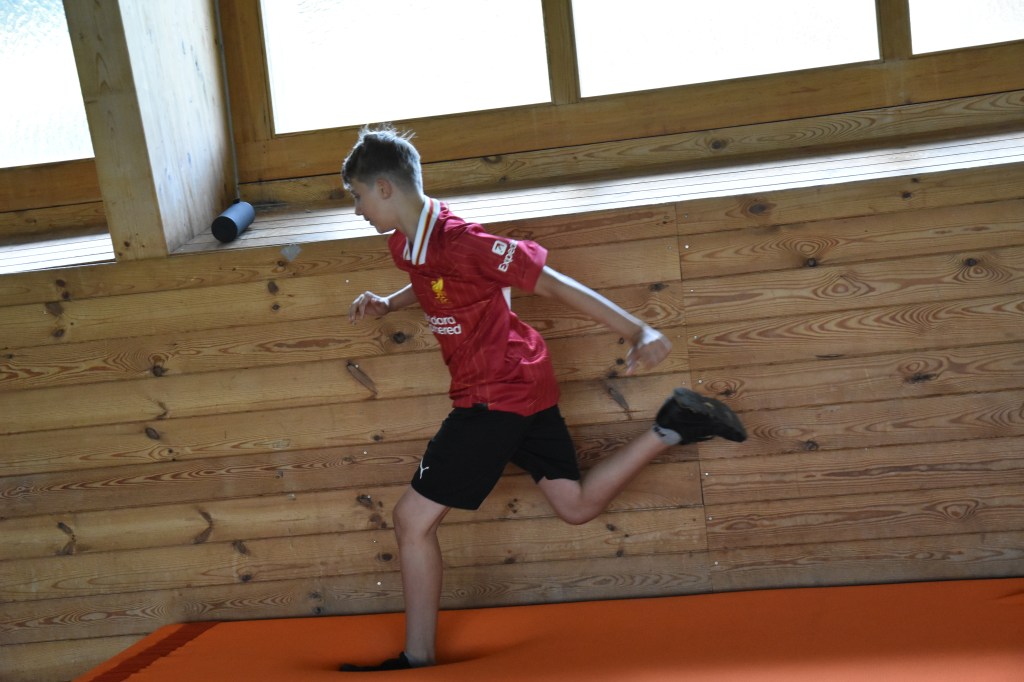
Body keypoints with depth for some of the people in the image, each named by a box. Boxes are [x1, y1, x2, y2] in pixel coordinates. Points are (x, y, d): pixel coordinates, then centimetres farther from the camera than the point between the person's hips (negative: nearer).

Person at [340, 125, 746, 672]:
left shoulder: (459, 242, -24)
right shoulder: (404, 245, 4)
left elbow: (552, 283, -21)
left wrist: (637, 331, -22)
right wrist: (387, 304, 10)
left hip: (496, 396, -9)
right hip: (523, 384, 9)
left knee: (414, 518, -4)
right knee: (577, 505, 17)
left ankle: (418, 659, 8)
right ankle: (671, 427, 17)